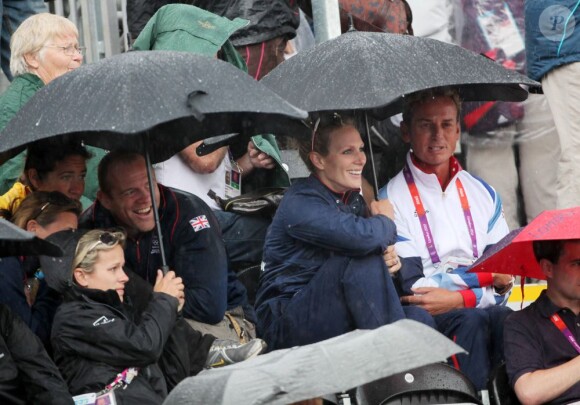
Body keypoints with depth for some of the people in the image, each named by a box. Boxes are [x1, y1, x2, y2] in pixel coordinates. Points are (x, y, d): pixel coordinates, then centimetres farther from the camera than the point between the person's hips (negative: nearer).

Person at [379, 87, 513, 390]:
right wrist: (488, 274, -8)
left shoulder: (483, 194, 19)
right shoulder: (391, 199, 4)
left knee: (506, 318, -31)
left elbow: (504, 277, 12)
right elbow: (413, 285, -6)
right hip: (425, 319, -3)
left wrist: (457, 298, -10)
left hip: (485, 308, 3)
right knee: (470, 321, -35)